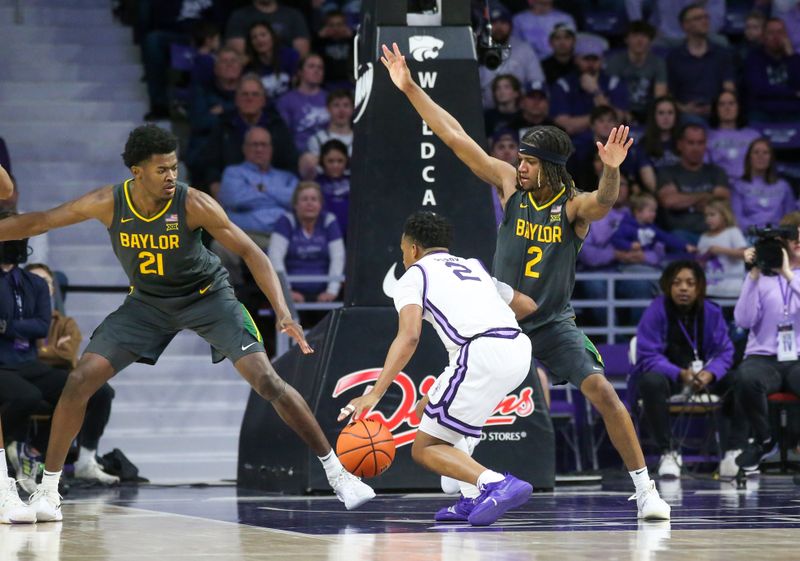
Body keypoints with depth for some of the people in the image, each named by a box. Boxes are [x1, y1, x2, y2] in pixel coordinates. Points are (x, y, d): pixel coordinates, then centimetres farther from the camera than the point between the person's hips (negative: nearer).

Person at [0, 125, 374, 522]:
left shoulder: (193, 204, -26)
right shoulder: (109, 203, -20)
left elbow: (250, 252, -21)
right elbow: (40, 222, -8)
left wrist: (282, 312, -31)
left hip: (207, 296, -2)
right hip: (147, 302, 3)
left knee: (267, 381, -16)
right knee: (80, 381, -9)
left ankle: (336, 472, -5)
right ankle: (47, 491, 4)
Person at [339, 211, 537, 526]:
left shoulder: (413, 276, 11)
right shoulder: (474, 267, 29)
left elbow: (409, 337, -7)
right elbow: (528, 307, 34)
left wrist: (374, 394, -13)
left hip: (482, 355, -7)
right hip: (519, 349, 7)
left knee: (425, 449, 3)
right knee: (430, 409, 29)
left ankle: (498, 485, -21)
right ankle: (477, 499, 18)